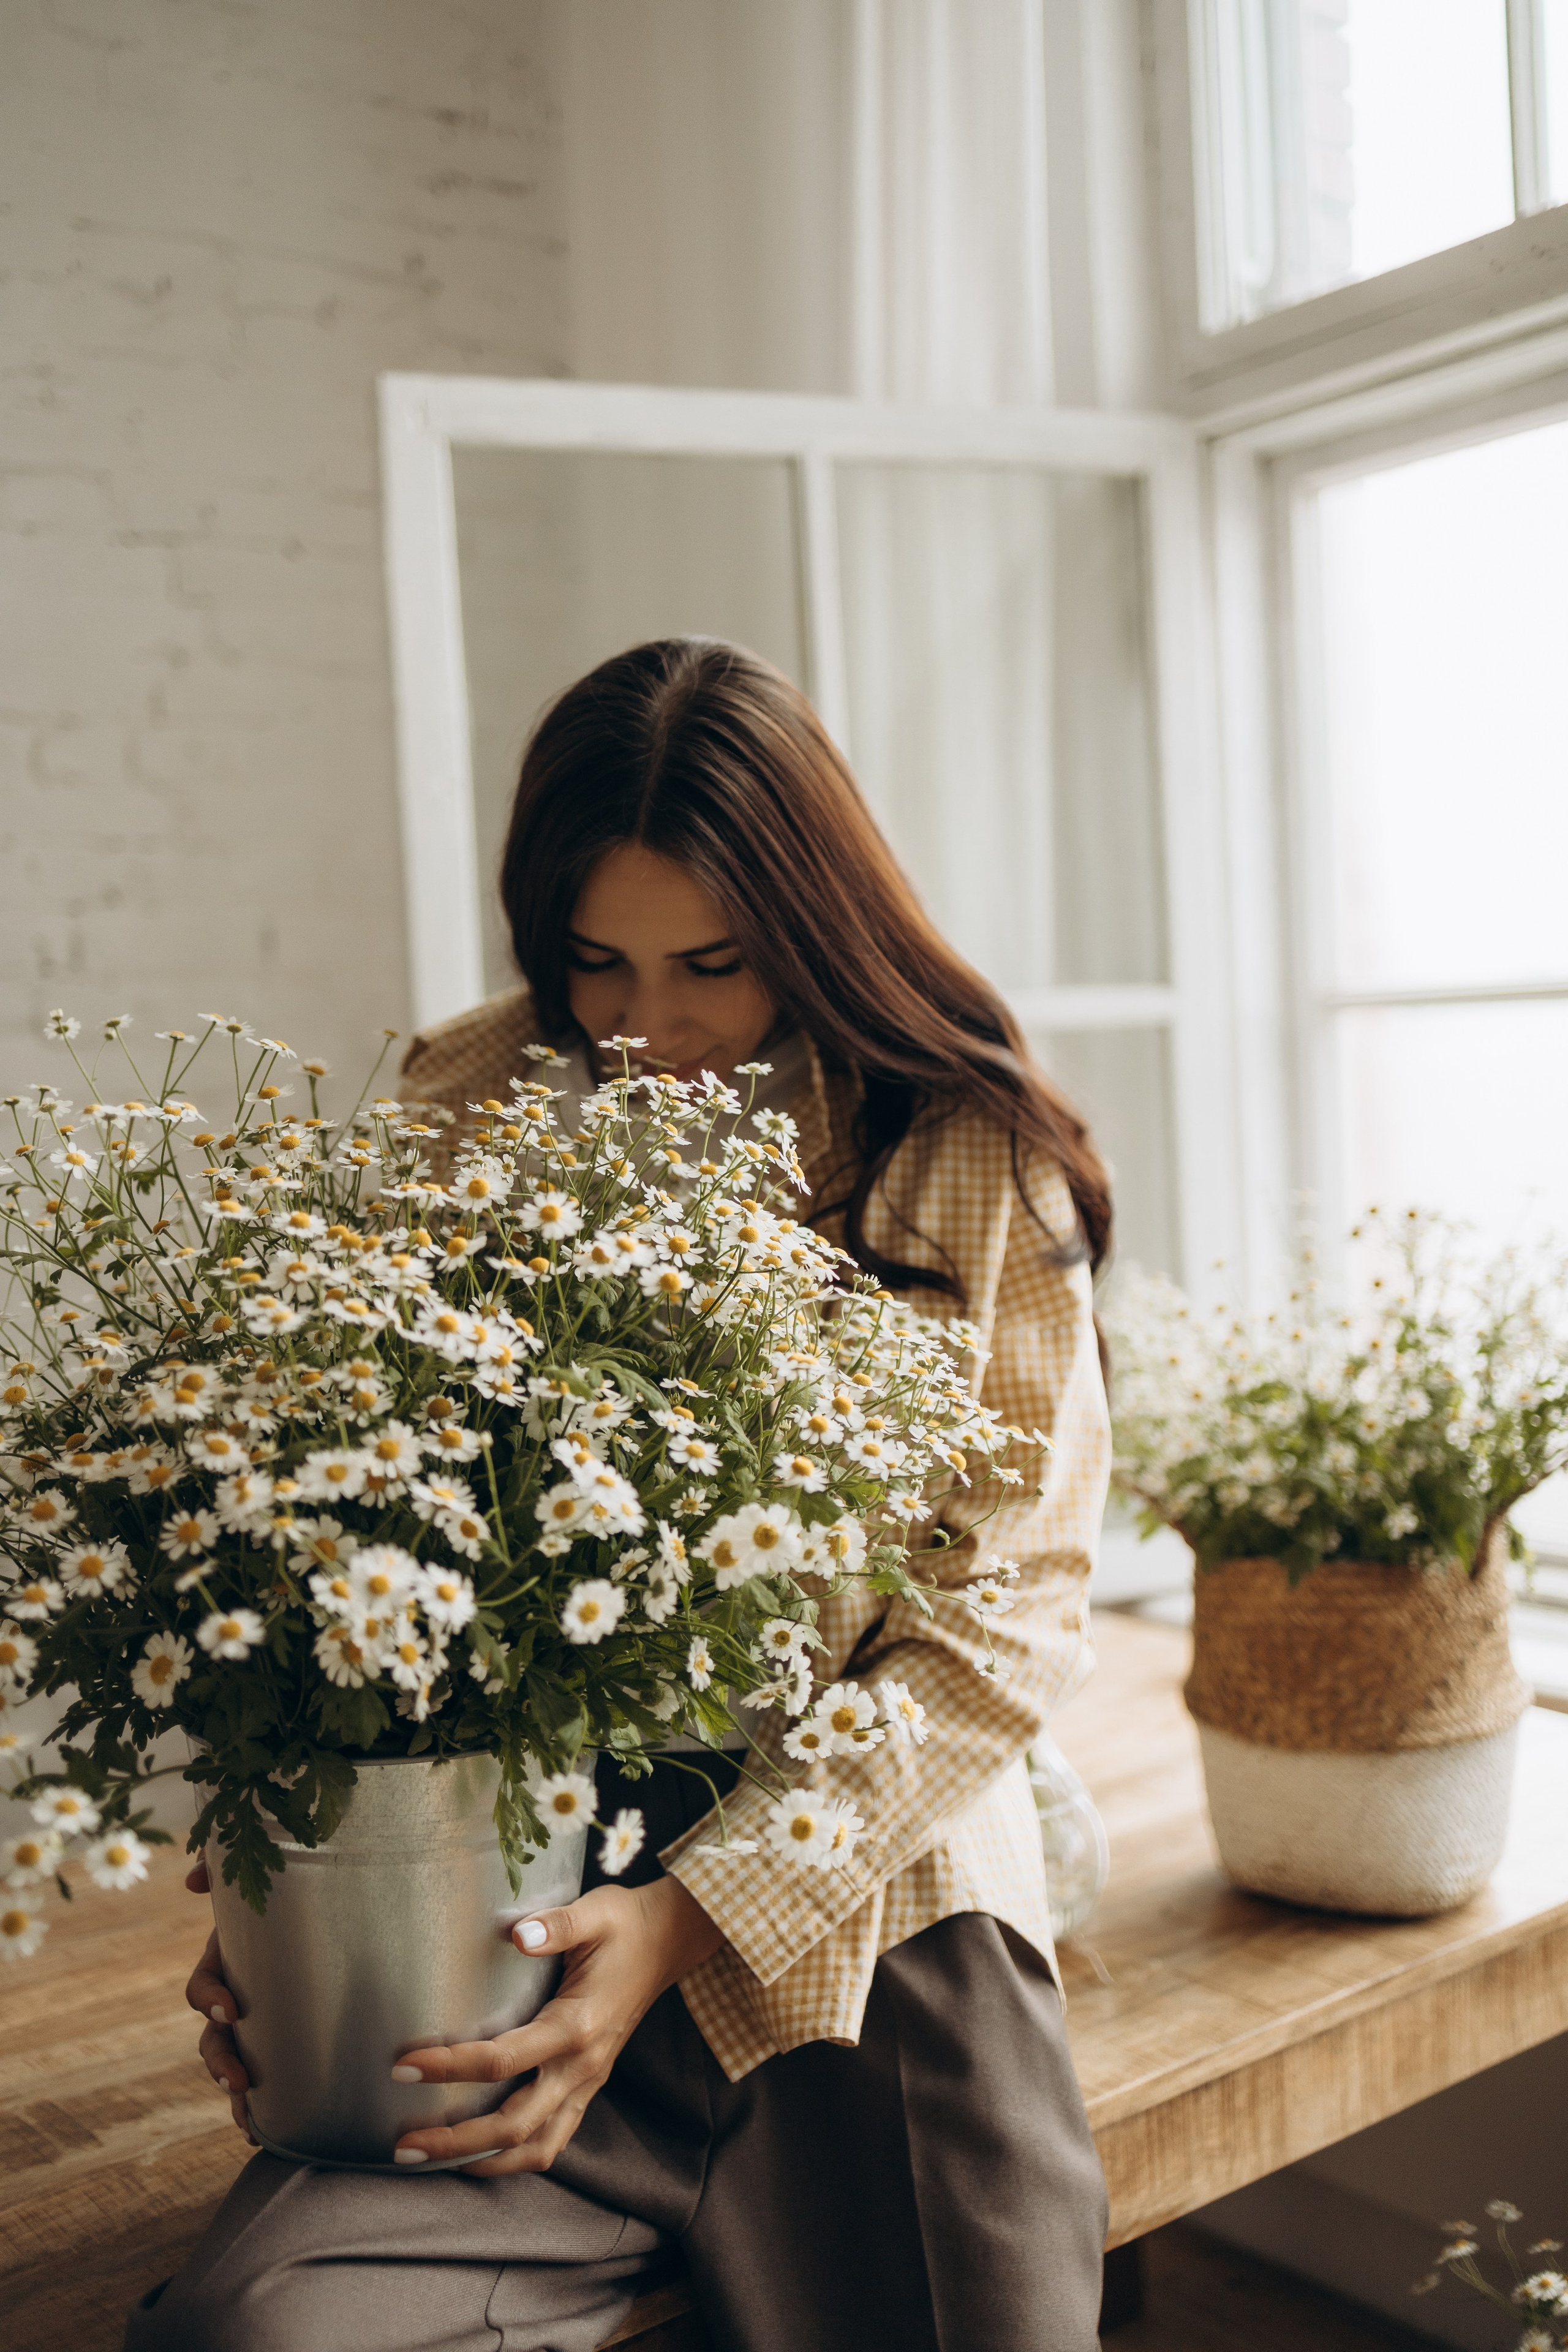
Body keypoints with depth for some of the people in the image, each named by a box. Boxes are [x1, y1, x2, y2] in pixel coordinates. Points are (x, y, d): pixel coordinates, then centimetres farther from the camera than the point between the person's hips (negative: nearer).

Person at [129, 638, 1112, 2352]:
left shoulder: (976, 1162, -2)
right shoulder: (456, 1118, 4)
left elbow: (1007, 1619, -5)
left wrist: (698, 1917, -15)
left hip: (867, 1904, 0)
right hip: (514, 1907, 1)